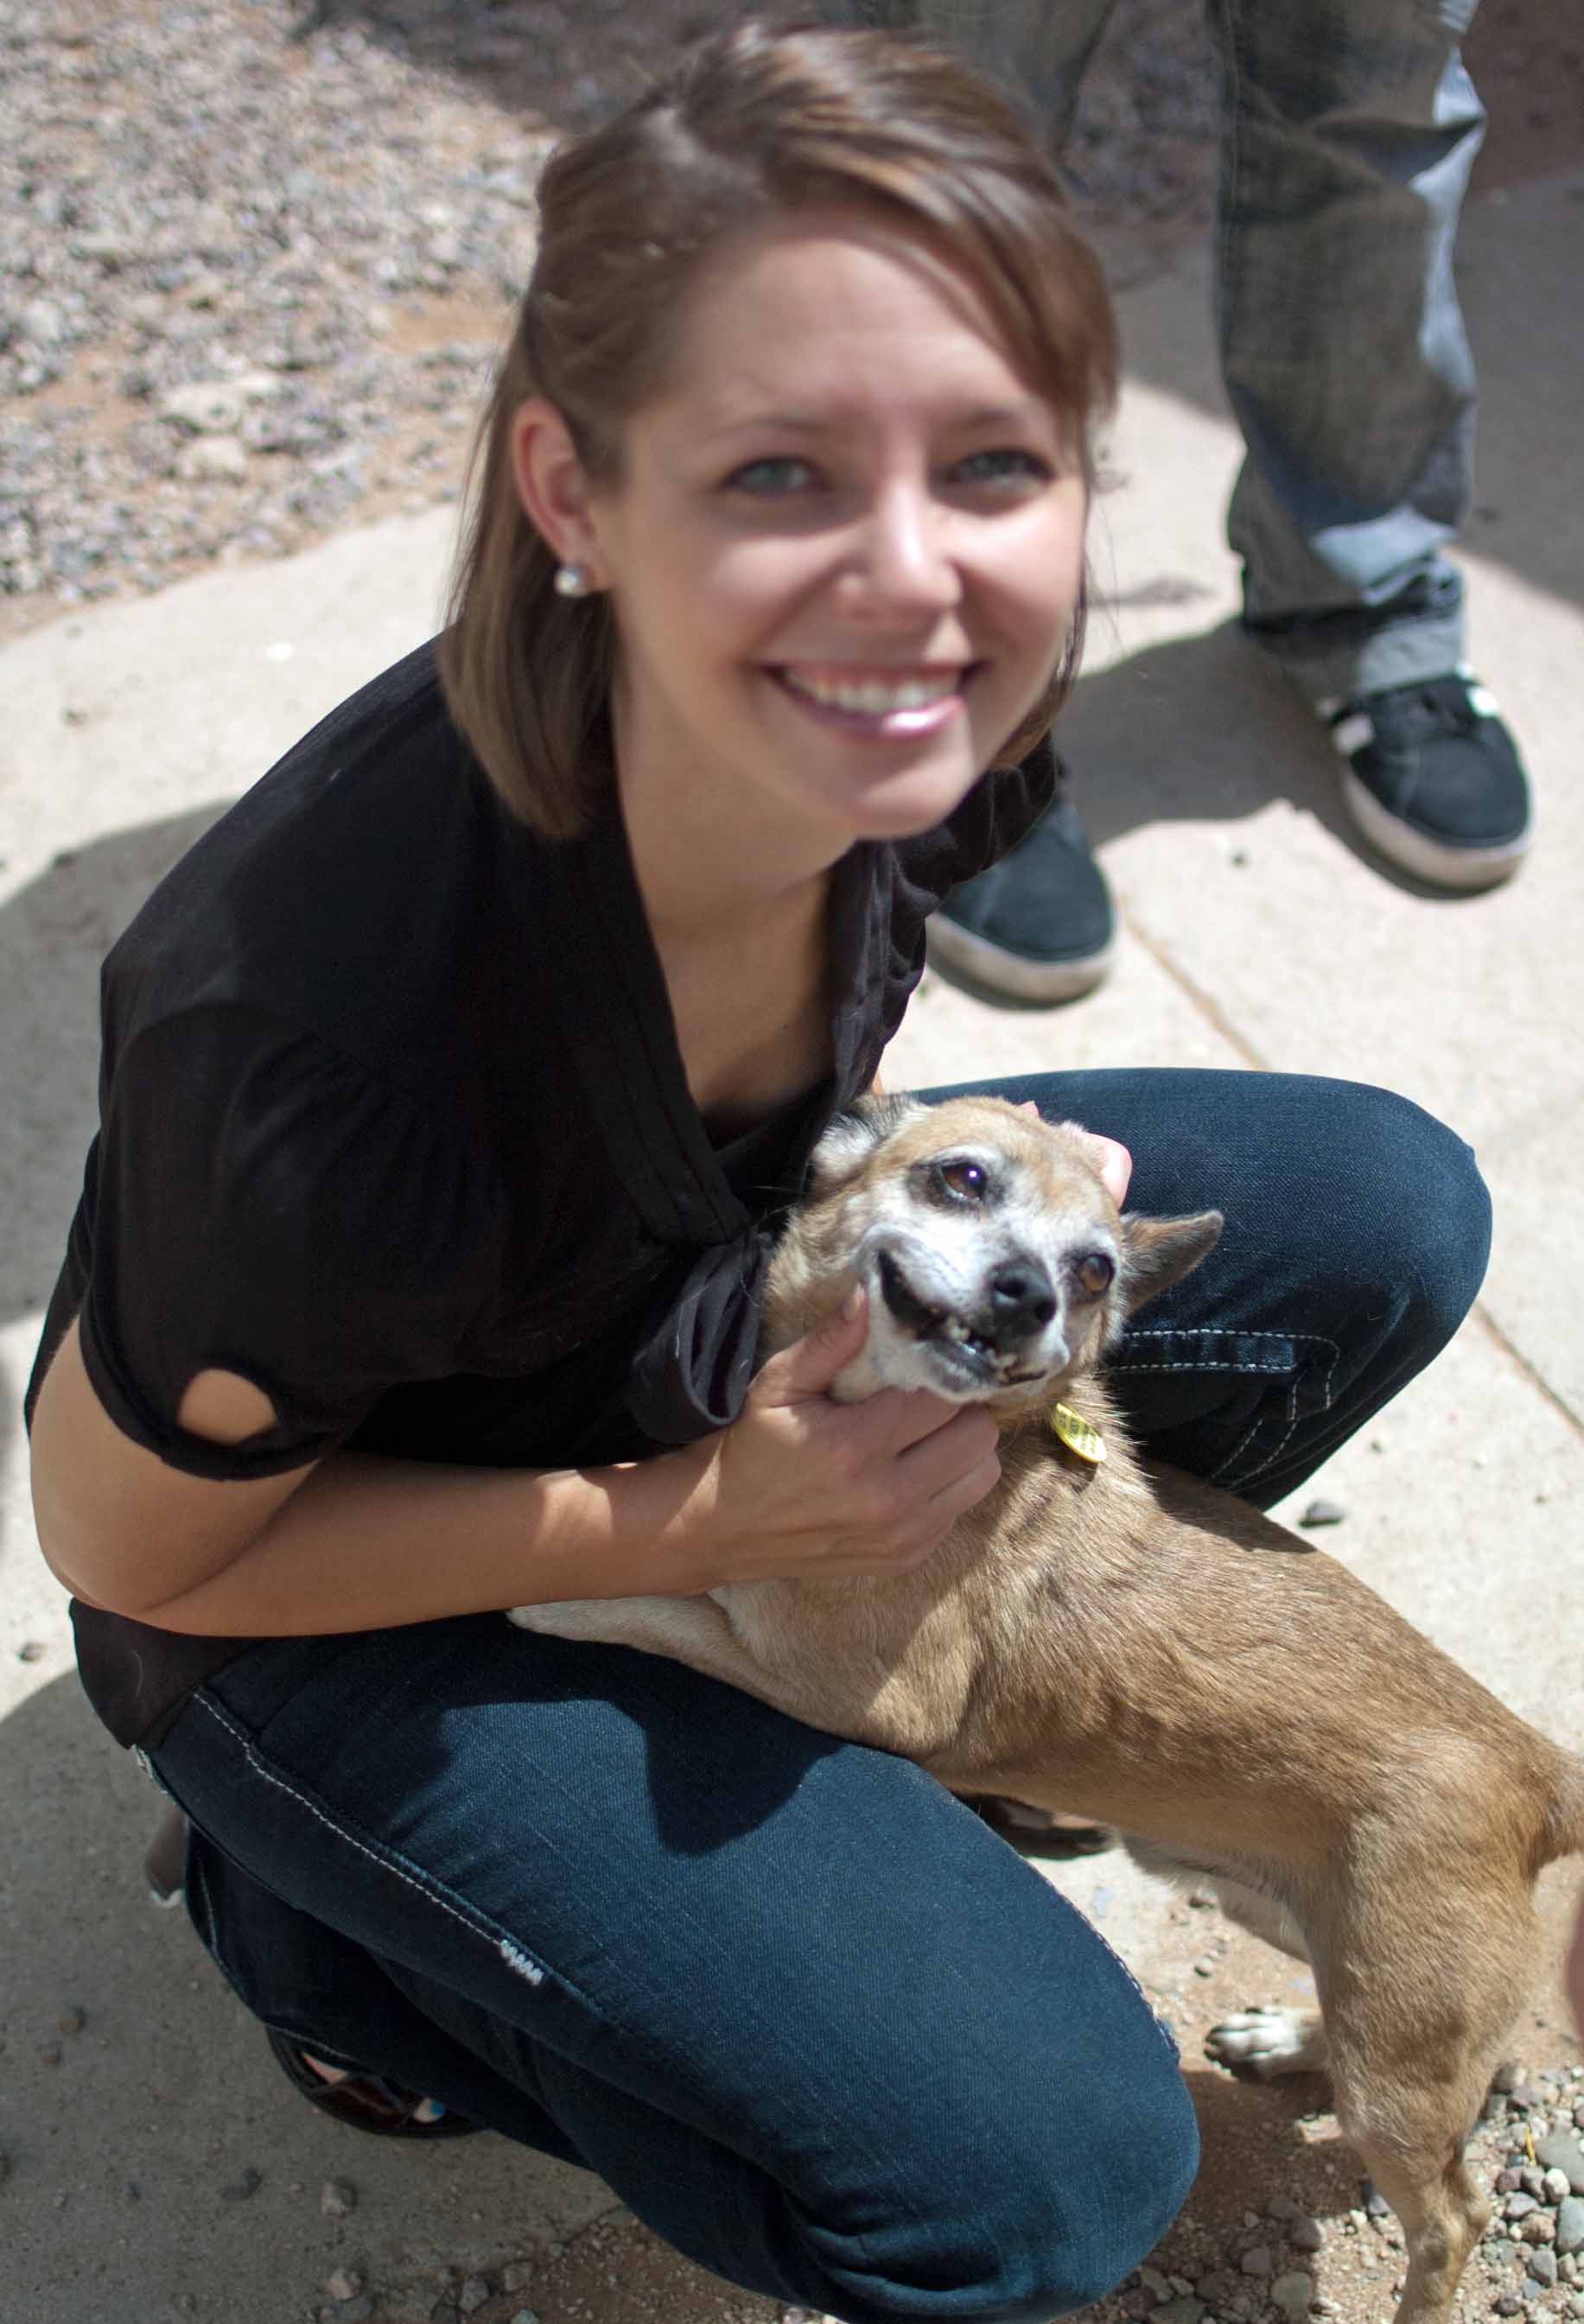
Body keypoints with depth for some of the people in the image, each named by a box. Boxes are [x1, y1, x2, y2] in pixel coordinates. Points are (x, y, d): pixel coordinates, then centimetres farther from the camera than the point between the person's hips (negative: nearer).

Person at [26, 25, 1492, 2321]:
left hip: (715, 1315, 6)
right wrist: (686, 1522, -23)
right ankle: (332, 1925, 6)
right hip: (321, 1579, -6)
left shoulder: (890, 724, -21)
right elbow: (126, 1546, -21)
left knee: (1380, 1213, -5)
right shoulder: (326, 1049, -41)